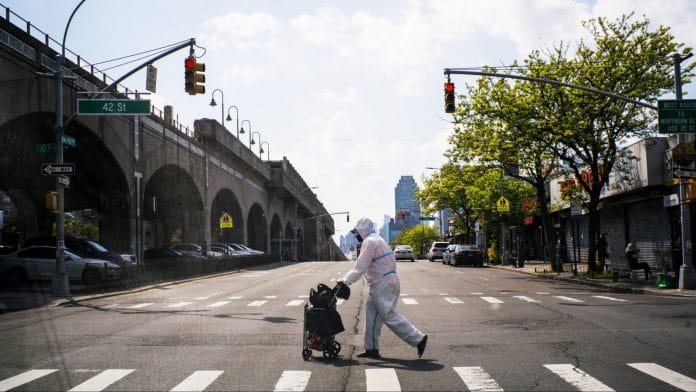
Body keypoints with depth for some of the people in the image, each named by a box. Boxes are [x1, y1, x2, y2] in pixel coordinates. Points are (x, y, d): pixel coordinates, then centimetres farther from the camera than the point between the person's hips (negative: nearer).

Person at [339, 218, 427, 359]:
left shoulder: (369, 242, -13)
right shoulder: (376, 240, 20)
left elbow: (360, 267, -17)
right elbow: (362, 266, 21)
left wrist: (345, 280, -10)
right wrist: (347, 279, 16)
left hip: (384, 284, -10)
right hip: (381, 284, 10)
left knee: (389, 316, -9)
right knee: (372, 314, 11)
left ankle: (418, 339, -6)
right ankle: (372, 349, 15)